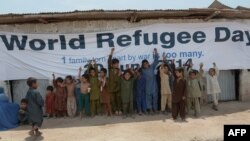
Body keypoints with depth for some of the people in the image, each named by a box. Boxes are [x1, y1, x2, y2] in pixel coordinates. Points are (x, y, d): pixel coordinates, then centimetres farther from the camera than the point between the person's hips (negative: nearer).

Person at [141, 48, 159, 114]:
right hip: (147, 86, -1)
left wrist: (156, 53, -12)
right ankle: (150, 109, 16)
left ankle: (155, 108, 22)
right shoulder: (143, 70, -1)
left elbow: (156, 61, -5)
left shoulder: (152, 67, 1)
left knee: (155, 96, 9)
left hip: (154, 86, 1)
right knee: (148, 97, 6)